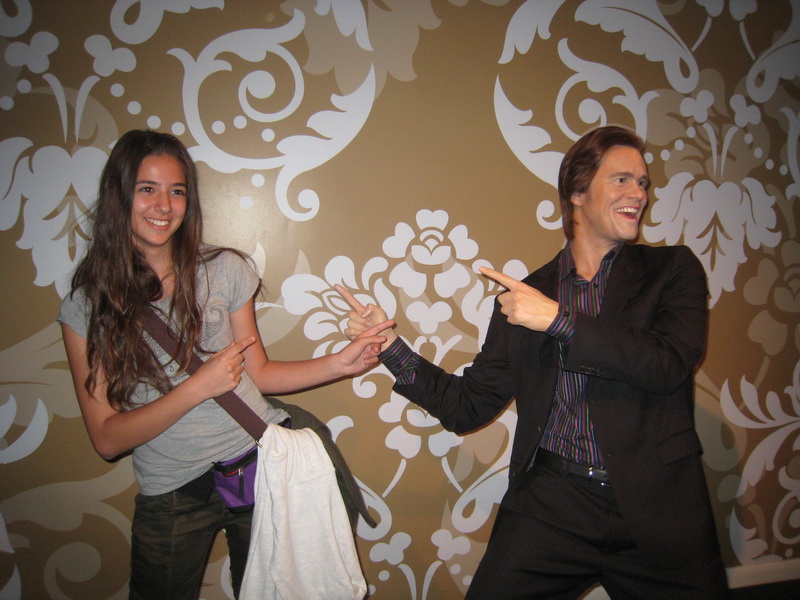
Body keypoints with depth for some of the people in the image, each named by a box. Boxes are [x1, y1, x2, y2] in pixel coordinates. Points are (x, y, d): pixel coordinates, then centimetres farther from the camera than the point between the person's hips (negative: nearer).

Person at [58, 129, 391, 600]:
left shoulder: (224, 270, -3)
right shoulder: (87, 309, -6)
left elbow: (257, 373, 5)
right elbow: (108, 438, -9)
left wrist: (340, 363, -7)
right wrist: (199, 387, -20)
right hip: (170, 498, -1)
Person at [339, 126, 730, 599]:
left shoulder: (672, 270, 4)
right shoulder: (525, 295, 5)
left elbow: (671, 363, -14)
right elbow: (468, 407, 6)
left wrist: (559, 320, -17)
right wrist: (390, 344, -3)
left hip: (656, 506, 0)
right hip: (550, 502, 0)